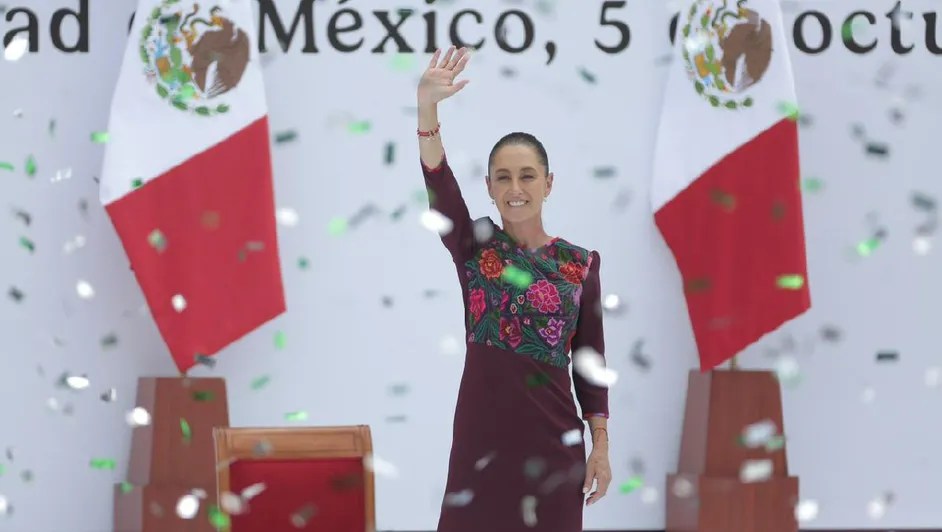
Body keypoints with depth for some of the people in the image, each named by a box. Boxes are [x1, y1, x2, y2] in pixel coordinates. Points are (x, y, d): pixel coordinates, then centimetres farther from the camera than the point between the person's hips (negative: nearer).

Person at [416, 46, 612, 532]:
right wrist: (427, 104, -29)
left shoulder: (579, 264, 4)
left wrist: (601, 446, 0)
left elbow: (591, 360, 6)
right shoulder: (473, 246, 2)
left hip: (553, 440, 0)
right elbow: (437, 179, -13)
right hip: (482, 436, 0)